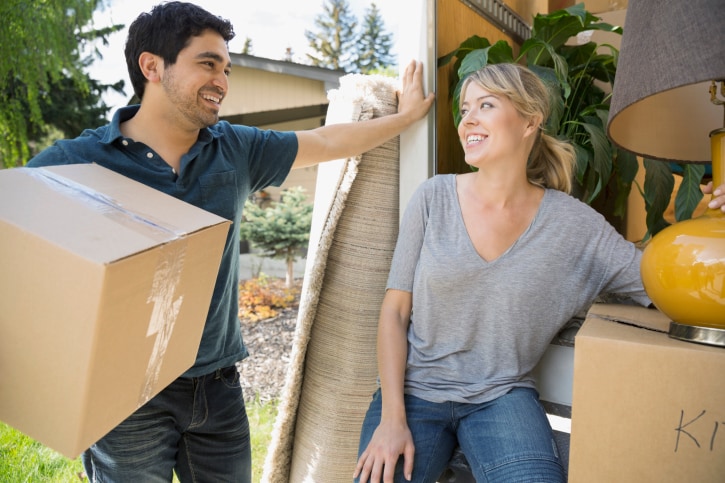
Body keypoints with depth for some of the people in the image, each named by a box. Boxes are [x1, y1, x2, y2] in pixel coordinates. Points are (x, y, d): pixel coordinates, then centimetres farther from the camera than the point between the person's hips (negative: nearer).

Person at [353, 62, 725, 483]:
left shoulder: (574, 224, -5)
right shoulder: (435, 198, -6)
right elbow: (395, 311, -4)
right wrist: (392, 418, -11)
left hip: (501, 396, 0)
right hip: (414, 389, 0)